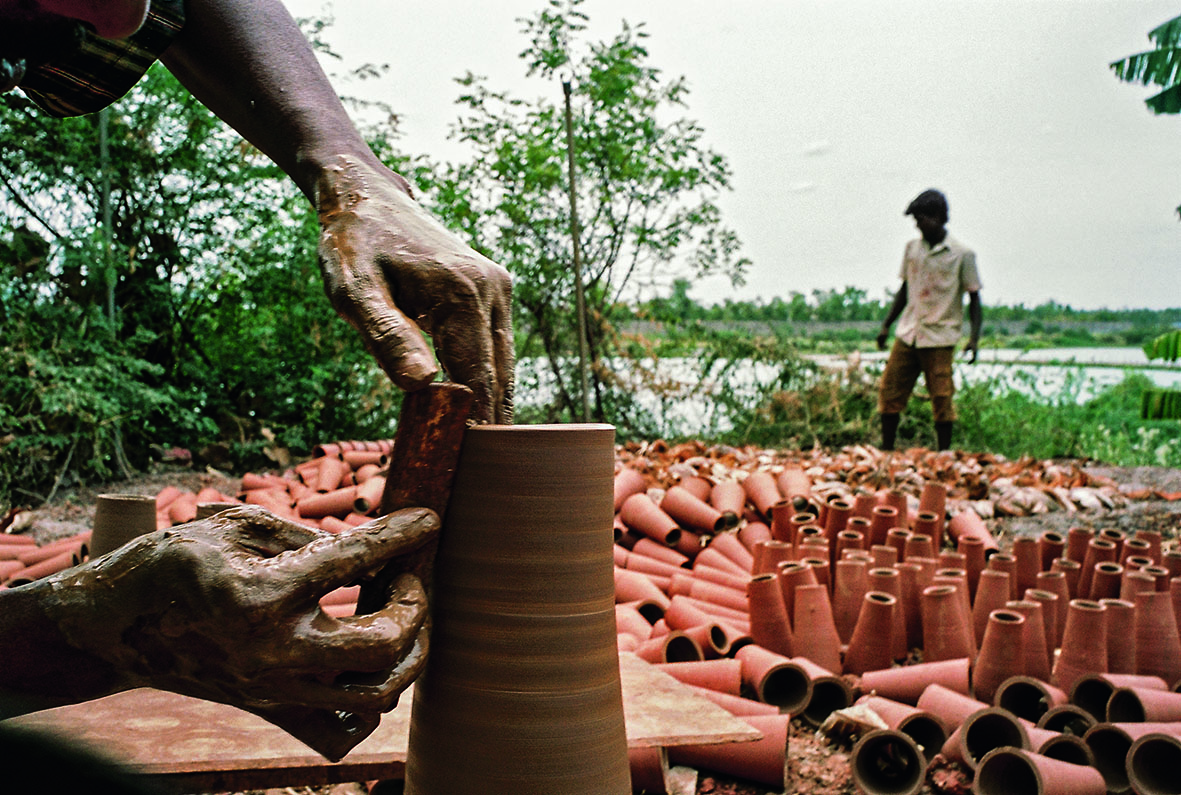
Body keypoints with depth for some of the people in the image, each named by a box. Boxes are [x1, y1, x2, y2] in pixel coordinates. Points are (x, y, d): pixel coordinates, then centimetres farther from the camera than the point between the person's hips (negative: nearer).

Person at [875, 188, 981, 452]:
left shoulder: (962, 254, -4)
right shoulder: (912, 248, 9)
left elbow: (974, 298, -1)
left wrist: (974, 337, -11)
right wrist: (886, 325, 14)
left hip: (940, 337, -4)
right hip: (908, 334, 4)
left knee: (942, 399, 0)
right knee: (890, 390, 2)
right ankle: (886, 450, 13)